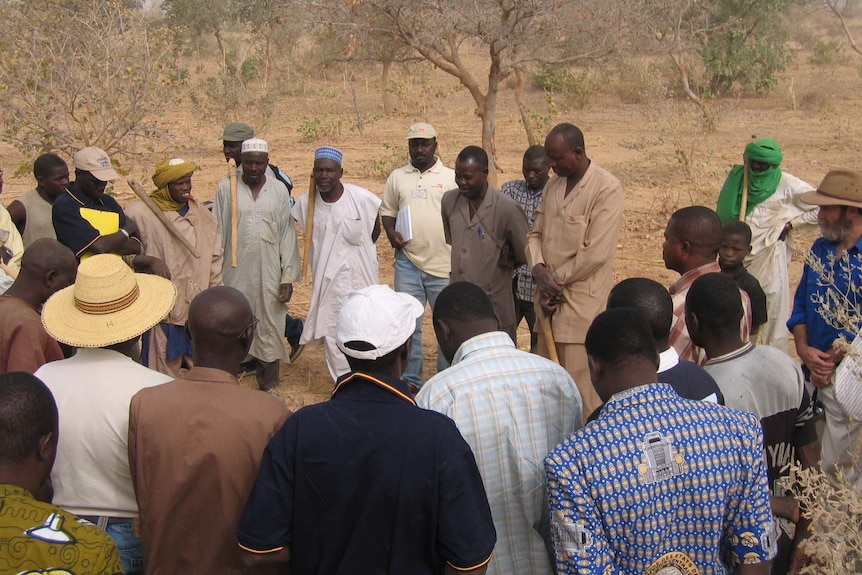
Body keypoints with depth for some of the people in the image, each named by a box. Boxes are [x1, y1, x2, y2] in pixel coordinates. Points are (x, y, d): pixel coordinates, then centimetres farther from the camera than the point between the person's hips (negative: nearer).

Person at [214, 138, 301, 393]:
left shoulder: (279, 190, 2)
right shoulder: (226, 188, 0)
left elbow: (287, 235, 2)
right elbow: (217, 233, 2)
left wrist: (288, 276, -2)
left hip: (268, 274, 1)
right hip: (235, 273, 0)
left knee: (269, 328, 6)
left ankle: (268, 385, 18)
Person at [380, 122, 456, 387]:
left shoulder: (451, 177, 3)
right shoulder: (397, 177, 10)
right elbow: (387, 211, 15)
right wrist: (391, 233, -6)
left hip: (445, 264, -2)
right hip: (407, 262, 2)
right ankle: (410, 381, 19)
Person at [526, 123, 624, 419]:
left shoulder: (607, 188, -12)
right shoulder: (553, 185, 12)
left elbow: (596, 253, -17)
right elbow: (537, 234, 15)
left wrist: (556, 280, -7)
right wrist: (539, 270, -5)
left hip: (584, 303, -7)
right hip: (551, 297, 7)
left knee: (581, 387, -3)